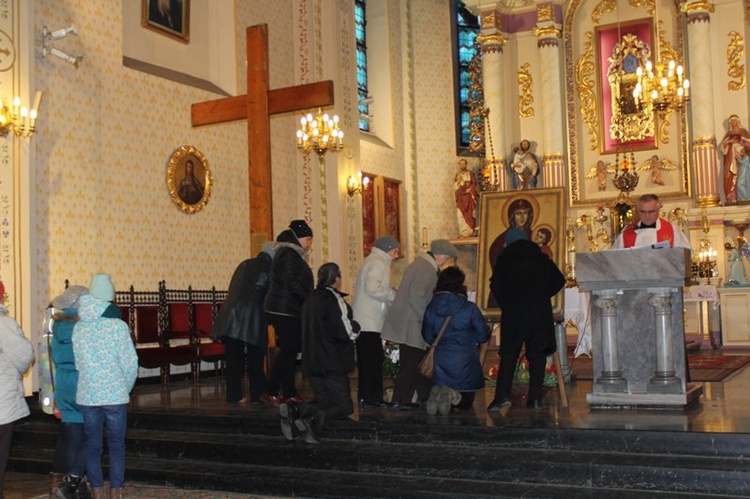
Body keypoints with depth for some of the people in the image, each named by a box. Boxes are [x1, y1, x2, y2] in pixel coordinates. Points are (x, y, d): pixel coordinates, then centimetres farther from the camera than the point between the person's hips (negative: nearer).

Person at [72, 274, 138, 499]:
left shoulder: (78, 327, -1)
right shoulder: (118, 326, -11)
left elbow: (77, 363, 3)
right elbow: (130, 364, -9)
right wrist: (126, 388, 7)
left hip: (87, 396, 3)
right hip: (115, 395, -3)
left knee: (92, 445, 13)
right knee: (116, 445, 9)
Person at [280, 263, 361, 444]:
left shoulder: (310, 299, 11)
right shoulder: (334, 299, -14)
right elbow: (345, 332, -19)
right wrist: (355, 327, 4)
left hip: (311, 362, 7)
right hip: (333, 364, -7)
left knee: (324, 402, 16)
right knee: (344, 406, 1)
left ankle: (295, 409, -13)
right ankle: (315, 419, -29)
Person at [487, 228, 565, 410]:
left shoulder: (505, 258, 4)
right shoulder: (541, 258, 11)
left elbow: (495, 285, -5)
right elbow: (559, 280, 10)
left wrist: (505, 303, 8)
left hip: (513, 313, -2)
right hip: (540, 313, 2)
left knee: (508, 354, -1)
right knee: (537, 354, 6)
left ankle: (503, 395, -12)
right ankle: (535, 397, 4)